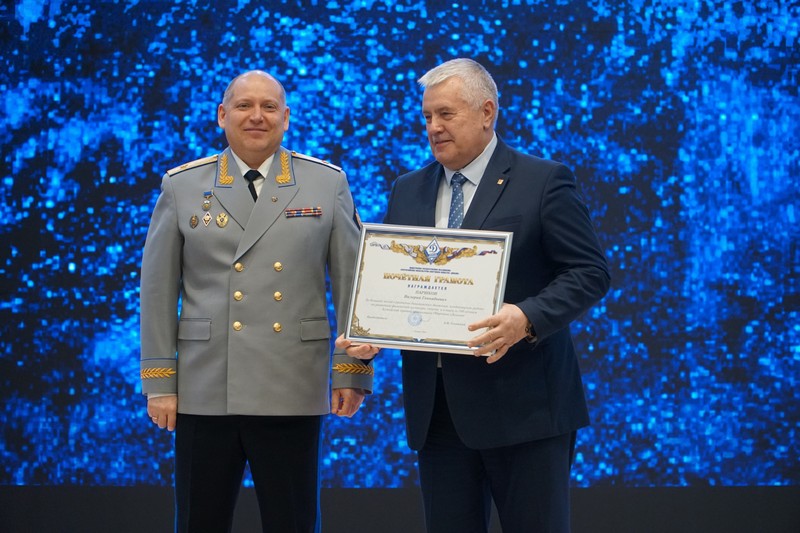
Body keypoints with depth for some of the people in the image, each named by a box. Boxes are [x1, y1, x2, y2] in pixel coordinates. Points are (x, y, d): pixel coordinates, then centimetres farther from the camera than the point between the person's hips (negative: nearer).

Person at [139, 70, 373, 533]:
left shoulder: (328, 183, 6)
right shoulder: (182, 186, 6)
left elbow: (352, 281, 4)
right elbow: (158, 290, 5)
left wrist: (353, 371, -1)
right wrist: (158, 382, 1)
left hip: (293, 393, 0)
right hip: (205, 393, 1)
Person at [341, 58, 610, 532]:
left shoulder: (543, 182, -3)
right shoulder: (407, 191, 14)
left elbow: (590, 272, -7)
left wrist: (528, 317, -23)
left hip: (523, 404, -5)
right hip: (436, 408, 5)